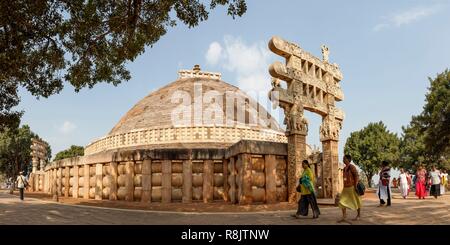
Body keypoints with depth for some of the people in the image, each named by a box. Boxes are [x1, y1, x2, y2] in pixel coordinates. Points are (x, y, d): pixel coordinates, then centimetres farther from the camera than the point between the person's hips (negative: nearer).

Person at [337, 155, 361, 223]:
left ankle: (359, 215, 25)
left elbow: (356, 176, -15)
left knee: (356, 202, 9)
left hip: (352, 187, -7)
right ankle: (344, 217, -5)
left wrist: (356, 186, -21)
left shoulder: (352, 167, -11)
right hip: (346, 188, 7)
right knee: (342, 202, -4)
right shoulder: (344, 168, 12)